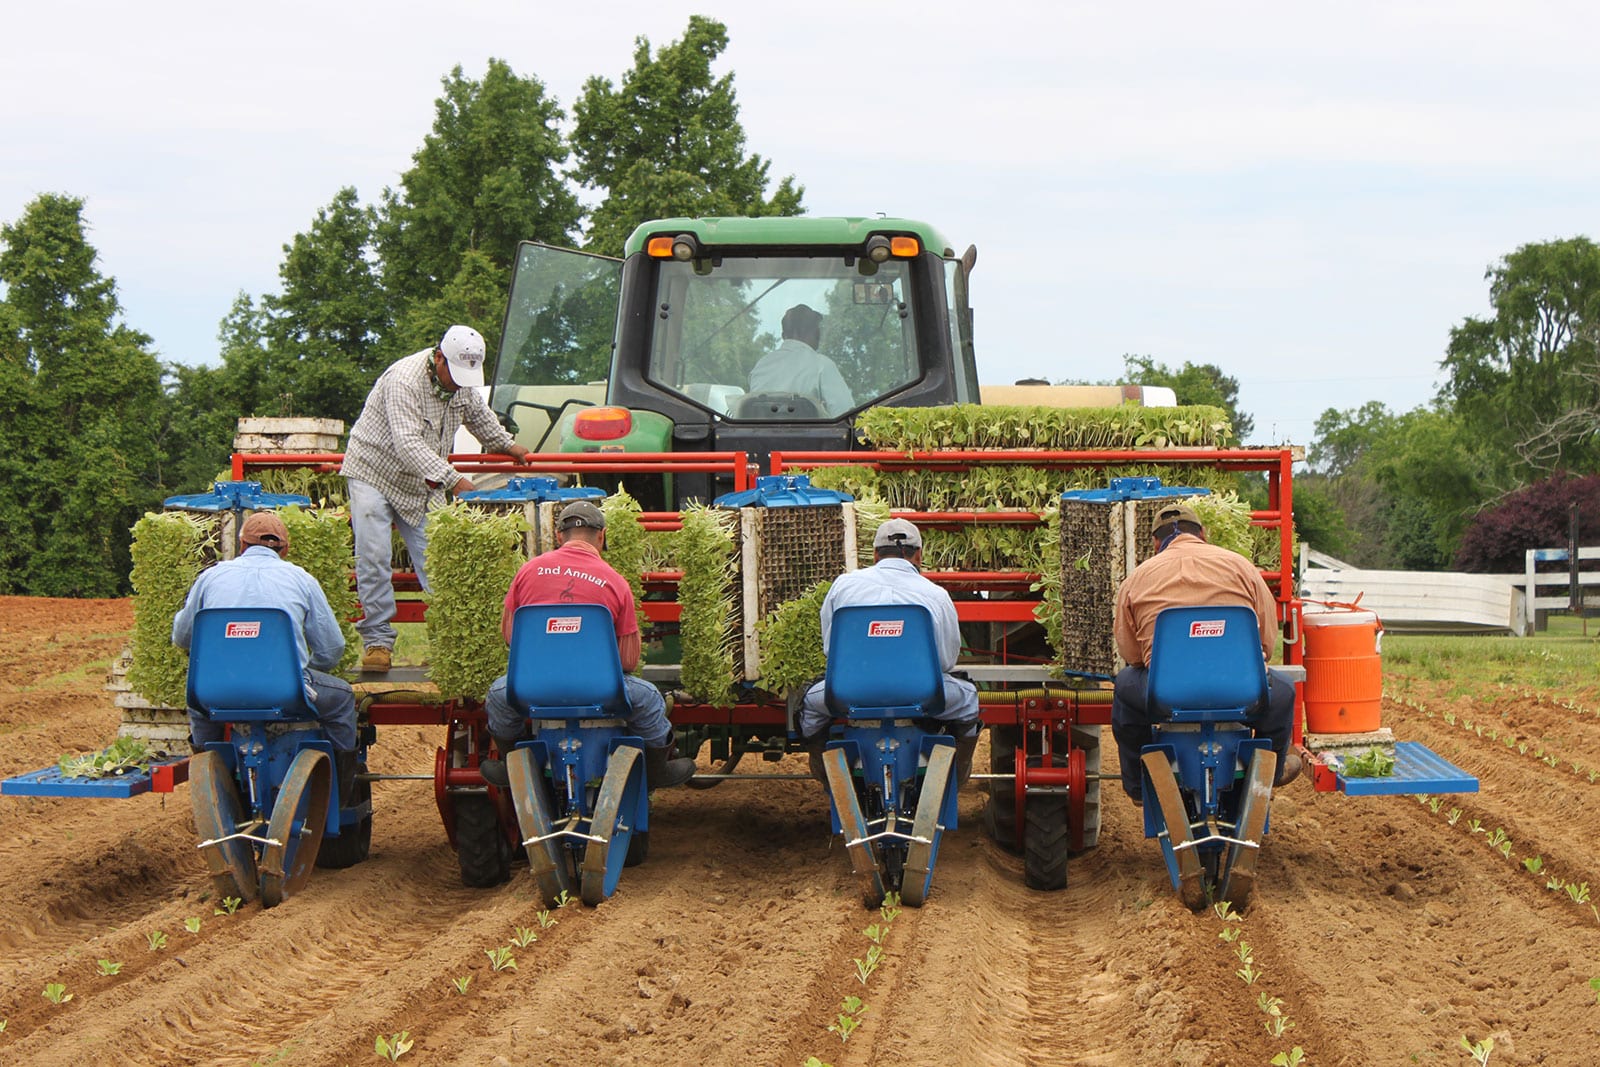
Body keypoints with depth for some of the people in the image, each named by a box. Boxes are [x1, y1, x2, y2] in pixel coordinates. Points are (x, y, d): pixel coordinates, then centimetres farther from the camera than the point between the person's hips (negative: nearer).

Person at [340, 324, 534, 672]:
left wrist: (505, 444, 35)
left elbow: (479, 414, 21)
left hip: (422, 485, 6)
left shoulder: (462, 382, -4)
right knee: (374, 557, -12)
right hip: (374, 473, -6)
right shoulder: (404, 380, -28)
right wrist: (452, 478, -45)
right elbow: (408, 444, -38)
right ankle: (377, 640, -6)